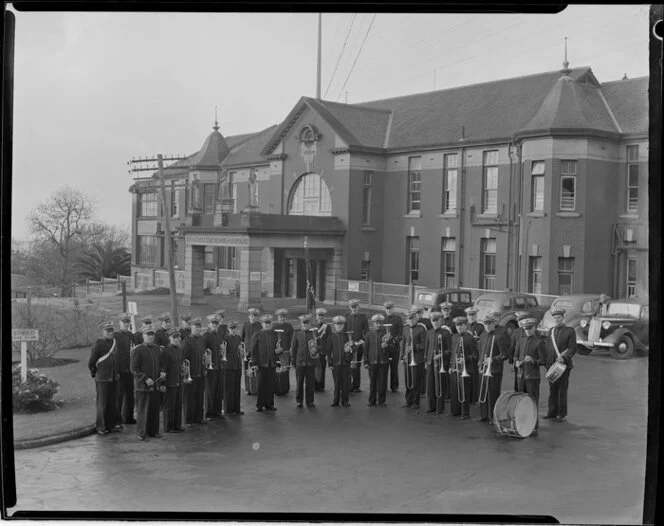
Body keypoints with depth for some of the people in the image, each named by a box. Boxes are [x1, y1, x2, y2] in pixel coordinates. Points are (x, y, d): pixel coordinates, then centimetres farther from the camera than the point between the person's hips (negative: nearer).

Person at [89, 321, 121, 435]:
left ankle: (111, 424, 18)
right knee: (102, 403, -1)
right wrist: (94, 374, 4)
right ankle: (101, 427, 6)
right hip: (102, 379, -6)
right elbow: (91, 363, -7)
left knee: (113, 402, 9)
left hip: (114, 378, 6)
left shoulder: (114, 342, 8)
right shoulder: (98, 345, -12)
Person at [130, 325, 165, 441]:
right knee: (142, 409, -1)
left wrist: (161, 373, 1)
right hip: (142, 386, -5)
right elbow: (134, 369, -10)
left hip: (156, 385, 5)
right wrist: (146, 379, -19)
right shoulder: (137, 350, -8)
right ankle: (142, 433, 8)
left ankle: (153, 431, 18)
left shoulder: (156, 349, 11)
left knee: (155, 409, 8)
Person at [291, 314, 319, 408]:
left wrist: (316, 349, -11)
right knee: (299, 383, 4)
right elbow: (293, 348, 5)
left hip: (311, 362, 1)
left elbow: (318, 346, 12)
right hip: (300, 362, -1)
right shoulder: (297, 334, 4)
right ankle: (299, 401, 14)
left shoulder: (313, 334, 6)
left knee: (310, 383, 4)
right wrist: (293, 362, 3)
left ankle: (310, 401, 13)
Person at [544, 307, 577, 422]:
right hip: (551, 365, 4)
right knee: (552, 390, 8)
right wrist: (547, 363, 8)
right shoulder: (551, 331, 14)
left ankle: (562, 414, 6)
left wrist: (563, 357, -22)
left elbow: (573, 349, -7)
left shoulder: (570, 331, -2)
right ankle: (552, 412, 16)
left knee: (562, 390, -1)